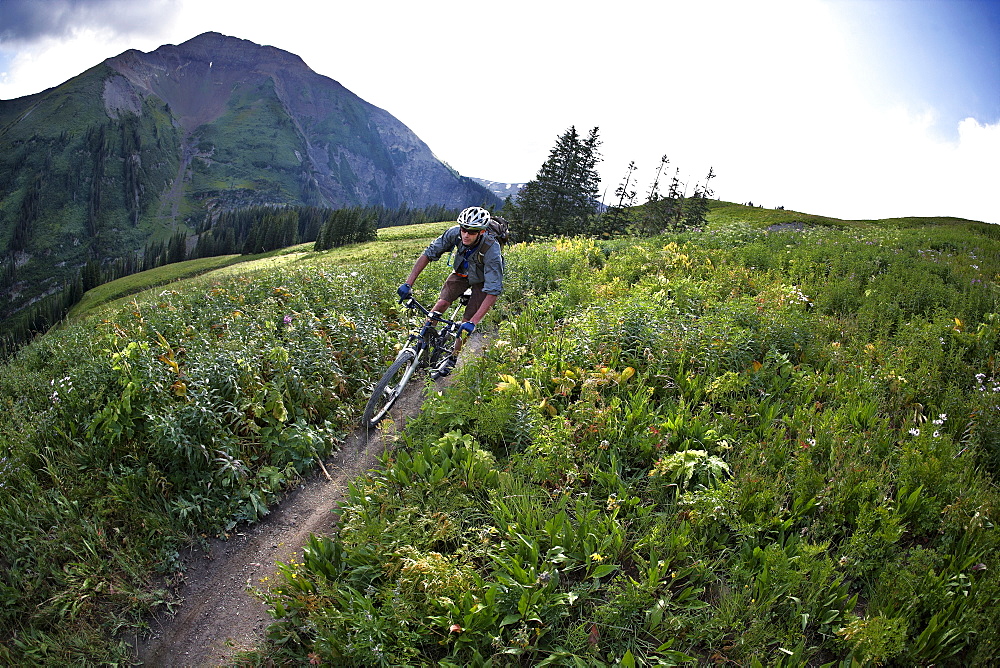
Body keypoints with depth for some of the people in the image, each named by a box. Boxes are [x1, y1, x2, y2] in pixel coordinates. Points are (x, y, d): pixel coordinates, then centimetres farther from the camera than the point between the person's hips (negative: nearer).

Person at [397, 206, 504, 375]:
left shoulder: (491, 250, -39)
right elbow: (428, 254, -22)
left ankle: (452, 358, 13)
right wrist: (408, 283, -30)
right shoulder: (455, 233, -30)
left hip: (483, 280, -3)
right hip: (462, 273, 3)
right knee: (441, 304, -17)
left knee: (466, 324, -8)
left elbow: (493, 292, -40)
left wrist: (473, 322, -46)